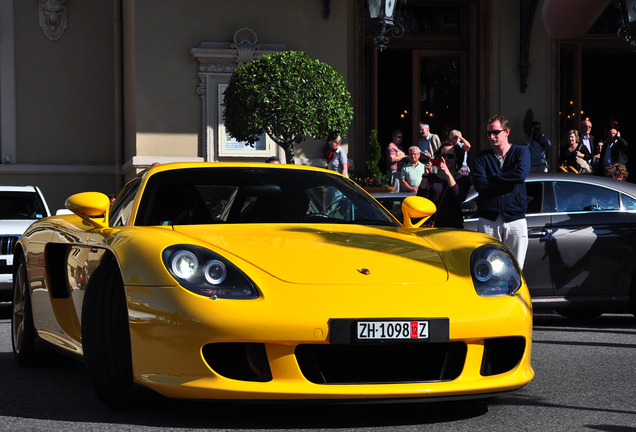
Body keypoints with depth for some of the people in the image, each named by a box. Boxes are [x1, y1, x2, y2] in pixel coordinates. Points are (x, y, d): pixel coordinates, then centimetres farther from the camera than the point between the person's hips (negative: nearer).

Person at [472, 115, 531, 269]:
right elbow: (479, 184, -7)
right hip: (488, 220, 1)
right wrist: (508, 180, -8)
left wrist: (492, 177, -4)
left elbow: (521, 174, -13)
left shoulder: (521, 152, 8)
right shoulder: (482, 157, 10)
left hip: (515, 219, 0)